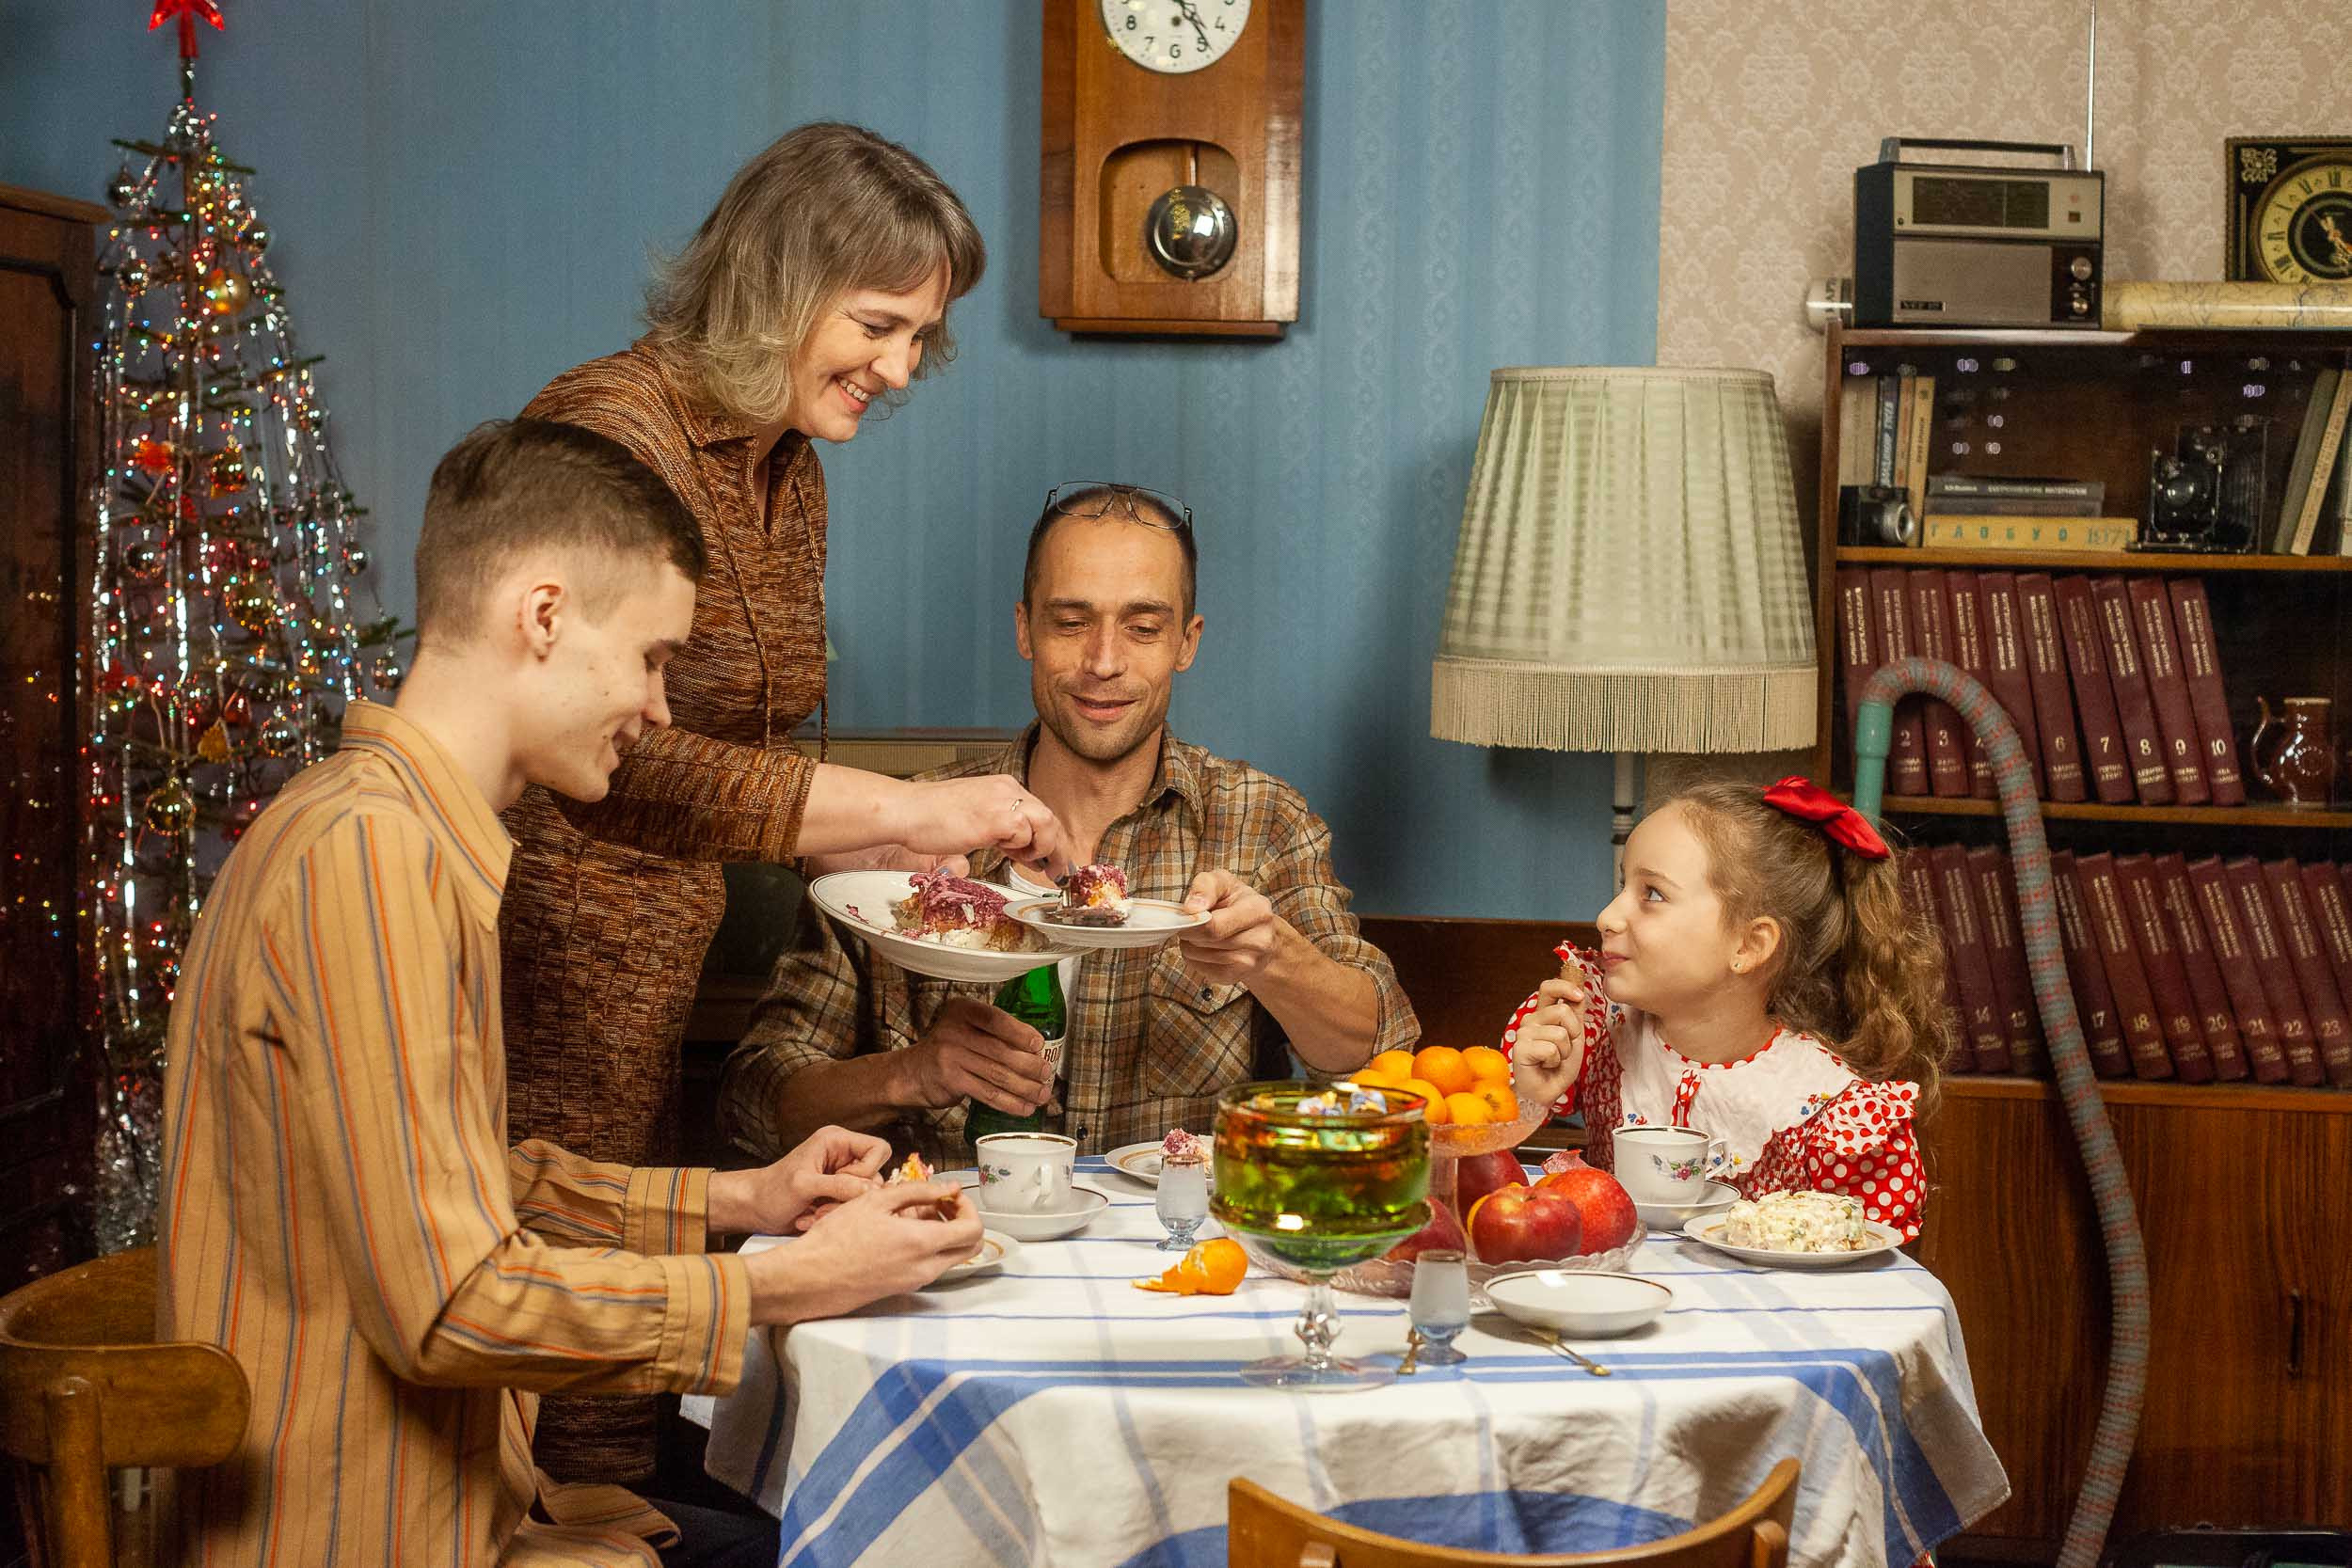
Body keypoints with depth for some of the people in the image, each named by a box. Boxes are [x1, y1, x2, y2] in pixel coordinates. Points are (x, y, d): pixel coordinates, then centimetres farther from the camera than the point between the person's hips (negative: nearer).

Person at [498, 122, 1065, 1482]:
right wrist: (903, 806, -28)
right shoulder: (612, 429, -16)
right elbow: (615, 761, -28)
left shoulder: (788, 474, 12)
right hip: (540, 972, -8)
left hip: (659, 979, 8)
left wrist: (886, 861, 1)